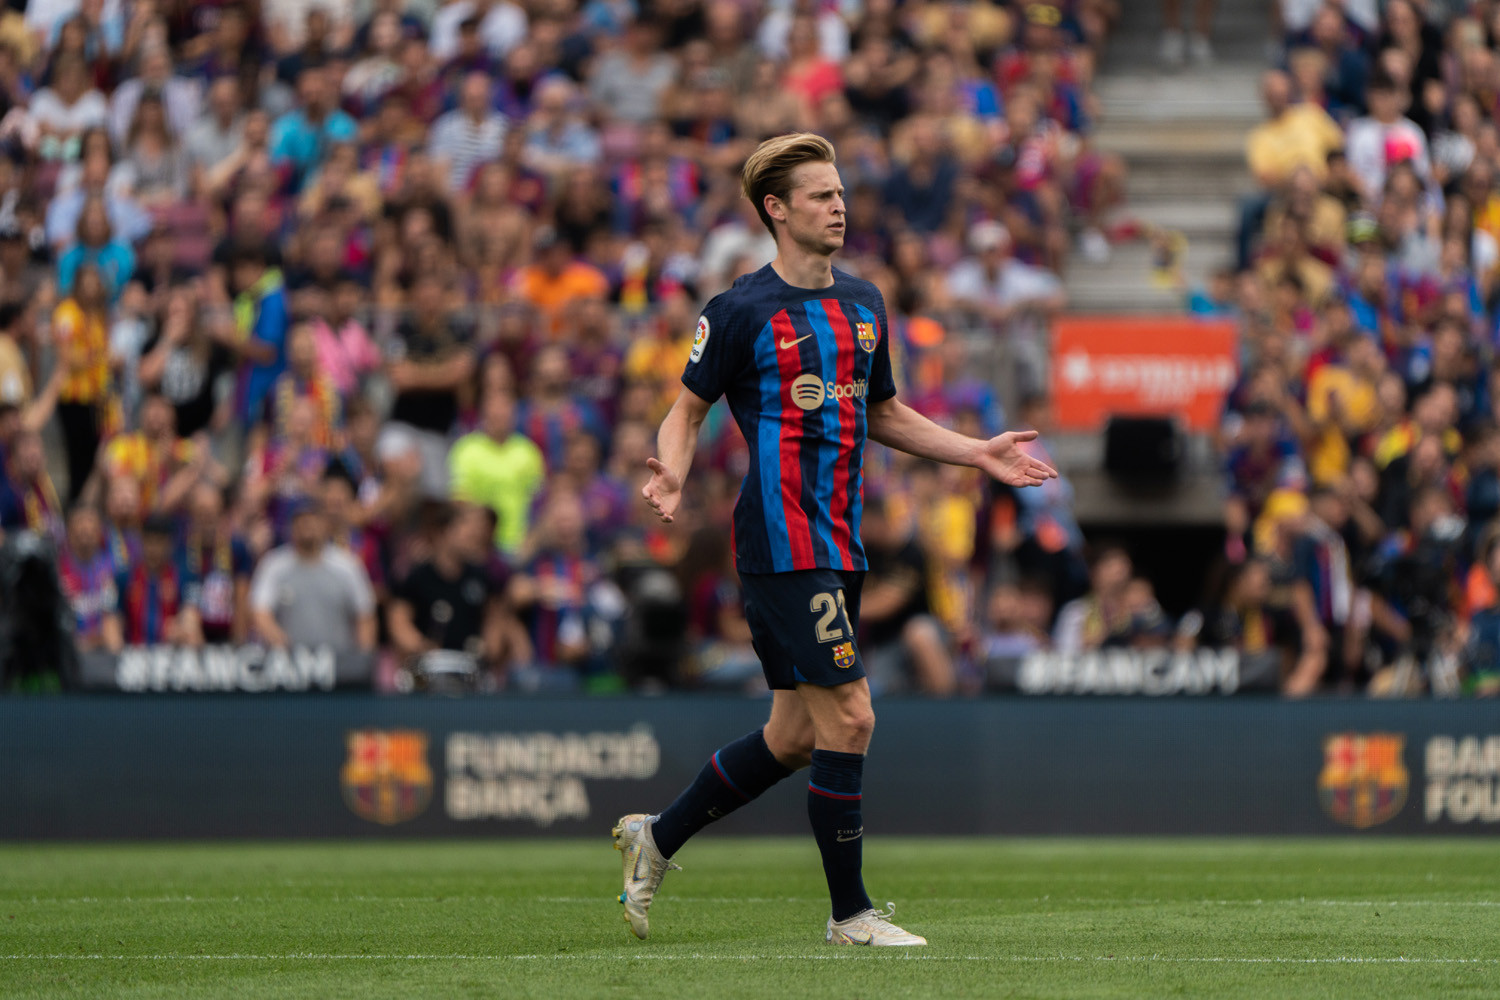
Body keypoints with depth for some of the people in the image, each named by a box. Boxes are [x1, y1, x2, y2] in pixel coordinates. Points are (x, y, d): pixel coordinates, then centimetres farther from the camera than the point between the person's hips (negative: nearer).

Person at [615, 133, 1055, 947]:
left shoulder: (863, 304, 14)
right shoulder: (741, 312, -7)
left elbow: (883, 413, 25)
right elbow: (688, 409, -1)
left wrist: (978, 453, 17)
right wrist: (671, 473, -21)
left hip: (838, 543, 8)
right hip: (783, 542, -8)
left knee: (794, 736, 11)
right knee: (848, 719, -11)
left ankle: (656, 838, 28)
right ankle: (849, 912, -1)